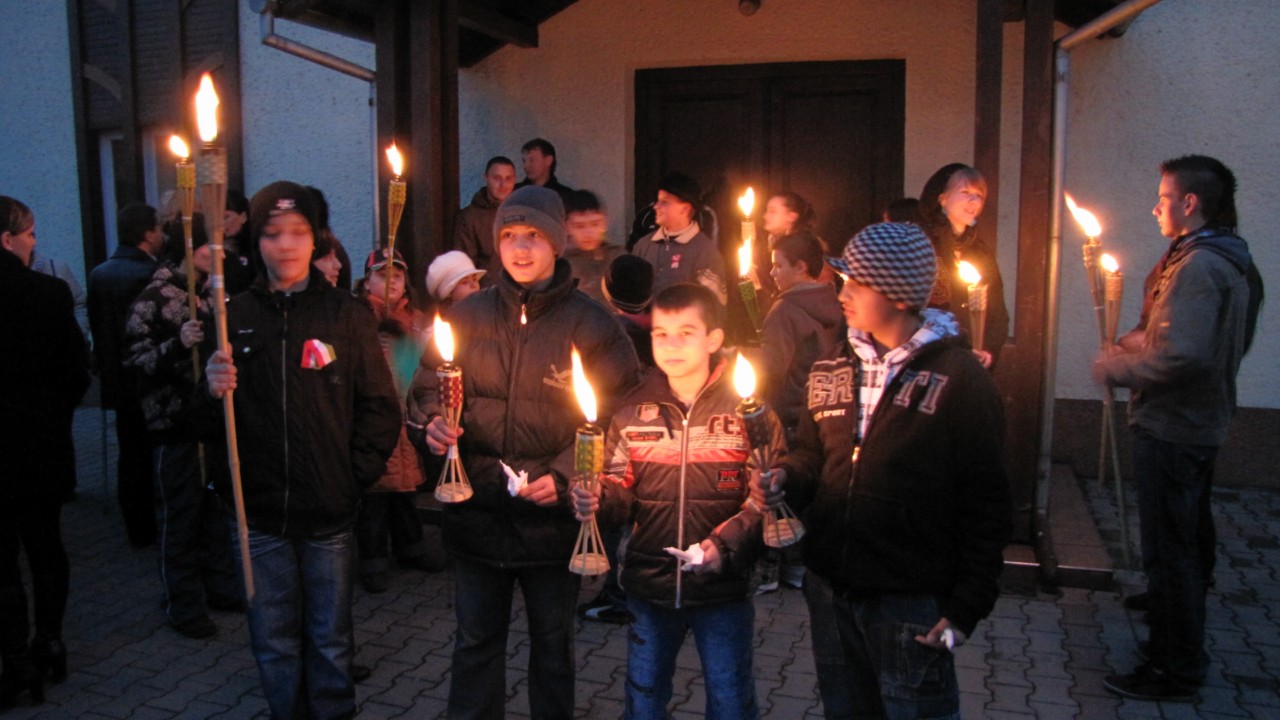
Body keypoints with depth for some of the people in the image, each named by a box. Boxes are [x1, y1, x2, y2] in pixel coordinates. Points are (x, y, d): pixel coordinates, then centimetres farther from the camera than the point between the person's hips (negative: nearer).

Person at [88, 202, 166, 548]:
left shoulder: (99, 274, 2)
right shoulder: (149, 274, -21)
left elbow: (96, 329, 8)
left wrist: (106, 369, 18)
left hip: (117, 382, 7)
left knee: (131, 457, 14)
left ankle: (138, 529, 22)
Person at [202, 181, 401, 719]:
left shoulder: (347, 315, -2)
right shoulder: (235, 317, 3)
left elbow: (380, 407, 0)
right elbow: (210, 422, 7)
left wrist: (357, 473, -7)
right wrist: (213, 391, -14)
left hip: (329, 512, -1)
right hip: (260, 512, 2)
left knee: (330, 640, 11)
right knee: (274, 641, 13)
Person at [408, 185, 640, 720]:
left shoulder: (589, 323, -4)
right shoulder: (468, 315, 4)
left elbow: (613, 416, -7)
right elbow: (428, 387, 11)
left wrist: (564, 476, -18)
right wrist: (433, 423, -10)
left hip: (552, 513, -2)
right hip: (477, 510, 2)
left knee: (552, 641, 16)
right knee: (476, 640, 16)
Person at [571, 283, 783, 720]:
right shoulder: (634, 411, -1)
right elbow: (622, 493, 1)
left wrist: (725, 544, -23)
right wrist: (596, 500, -20)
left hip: (723, 586, -2)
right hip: (650, 584, 3)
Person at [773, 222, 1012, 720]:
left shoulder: (959, 378, -12)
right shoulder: (832, 369, 5)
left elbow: (987, 506, -11)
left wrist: (967, 606, -12)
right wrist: (786, 478, -8)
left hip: (910, 603, -5)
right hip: (829, 589, 6)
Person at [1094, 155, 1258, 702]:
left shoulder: (1198, 265, -20)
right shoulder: (1227, 262, 13)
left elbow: (1181, 356, -30)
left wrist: (1113, 369, -16)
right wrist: (1131, 344, 5)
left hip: (1172, 428, -11)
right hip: (1199, 425, 11)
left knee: (1169, 548, -2)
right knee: (1189, 538, 22)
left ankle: (1176, 671, 8)